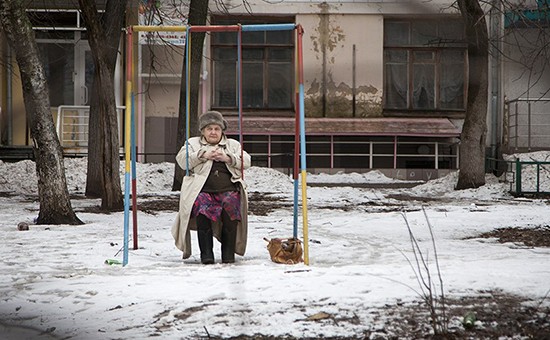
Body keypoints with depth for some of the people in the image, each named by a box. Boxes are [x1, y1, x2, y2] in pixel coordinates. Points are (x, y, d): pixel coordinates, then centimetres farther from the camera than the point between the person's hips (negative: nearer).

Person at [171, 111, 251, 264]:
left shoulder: (233, 145, 26)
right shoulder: (193, 143, 22)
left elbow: (246, 161, 11)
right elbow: (182, 160, 4)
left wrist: (228, 158, -6)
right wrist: (203, 155, -7)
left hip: (228, 190, 1)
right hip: (202, 191, -1)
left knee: (231, 205, -33)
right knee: (202, 206, -35)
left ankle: (228, 251, -21)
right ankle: (206, 252, -27)